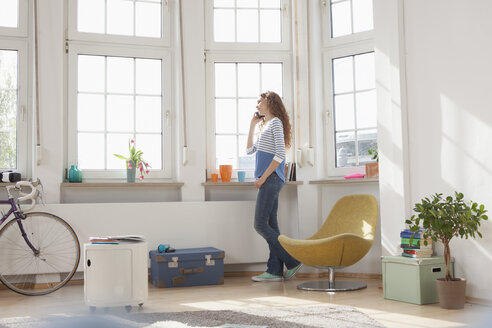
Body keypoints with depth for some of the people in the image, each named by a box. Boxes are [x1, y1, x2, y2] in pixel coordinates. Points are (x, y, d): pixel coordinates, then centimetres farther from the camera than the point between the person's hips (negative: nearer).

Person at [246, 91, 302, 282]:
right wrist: (252, 125, 20)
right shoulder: (266, 126, 23)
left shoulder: (276, 122, -6)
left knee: (261, 225, -11)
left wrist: (263, 177, -16)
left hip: (271, 179, -10)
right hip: (268, 181, 10)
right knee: (270, 226, 6)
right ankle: (275, 271, 6)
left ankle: (293, 261, -5)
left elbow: (280, 155, -16)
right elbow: (250, 150, 24)